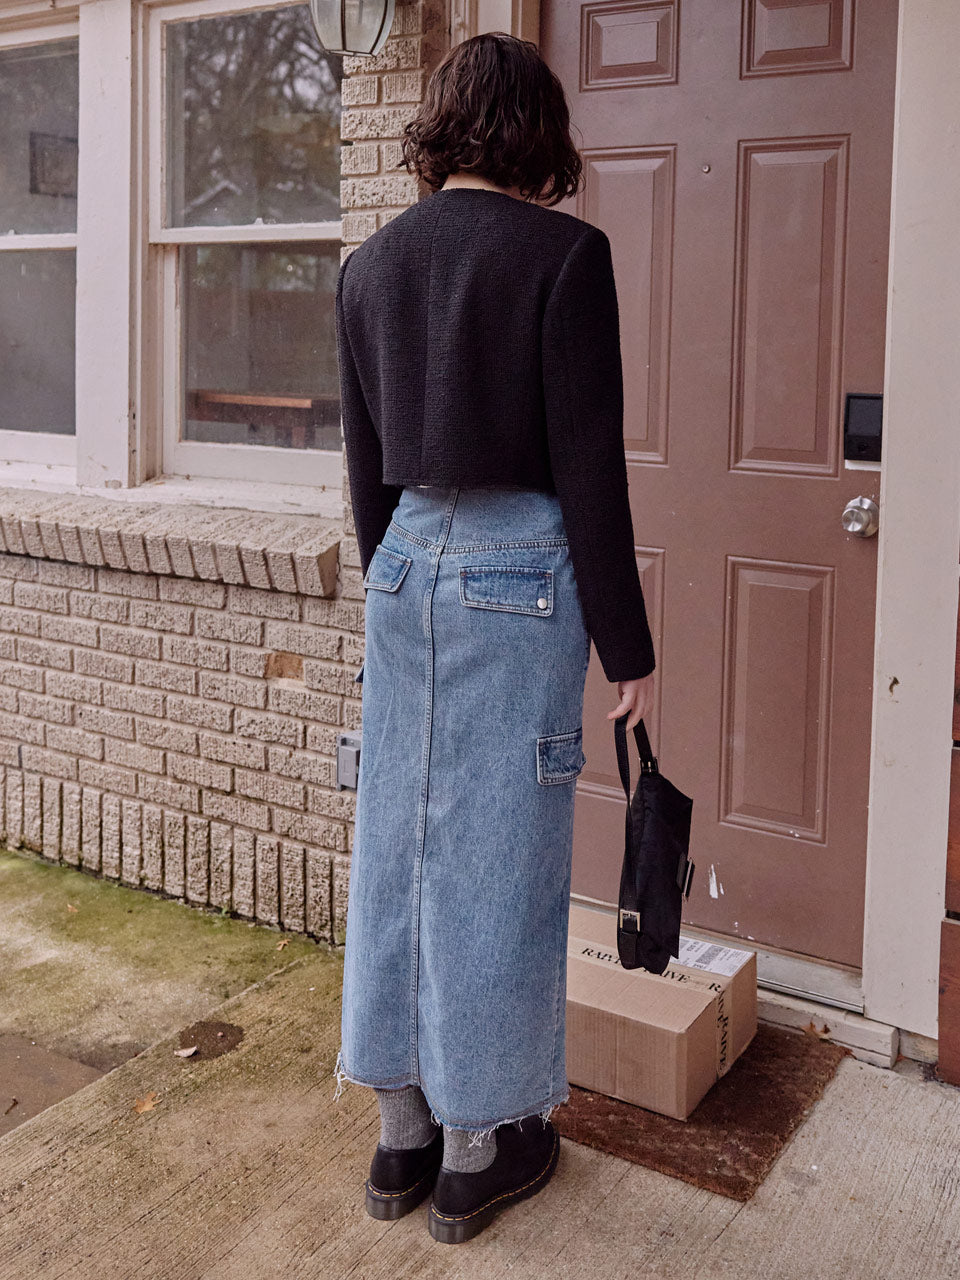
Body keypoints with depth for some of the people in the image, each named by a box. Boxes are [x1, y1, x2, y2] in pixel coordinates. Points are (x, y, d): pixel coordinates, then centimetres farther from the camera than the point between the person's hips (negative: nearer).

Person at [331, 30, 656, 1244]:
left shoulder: (370, 262, 8)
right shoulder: (561, 253, -9)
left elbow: (364, 464, 12)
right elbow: (589, 464, -12)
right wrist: (625, 643, -5)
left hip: (406, 562, 6)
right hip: (520, 567, -5)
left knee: (397, 847, 13)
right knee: (496, 857, 5)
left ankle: (401, 1136, 27)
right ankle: (478, 1150, 20)